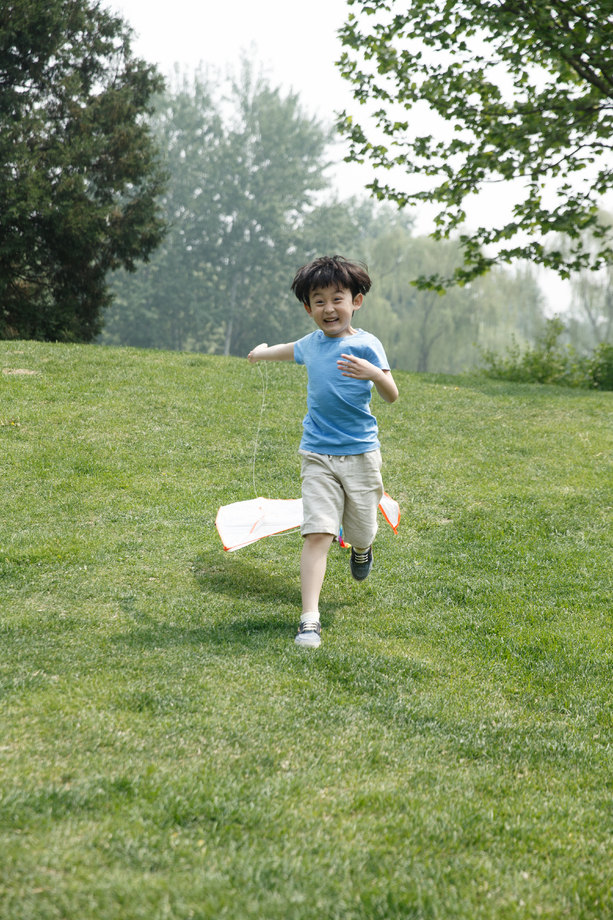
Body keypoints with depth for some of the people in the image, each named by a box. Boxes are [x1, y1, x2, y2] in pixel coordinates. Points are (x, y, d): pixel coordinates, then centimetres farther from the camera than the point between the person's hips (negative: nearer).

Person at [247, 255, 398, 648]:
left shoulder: (366, 345, -8)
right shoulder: (312, 343, 7)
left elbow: (392, 395, -18)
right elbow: (292, 351, 33)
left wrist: (375, 374, -38)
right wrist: (264, 351, 50)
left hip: (360, 452, -2)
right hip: (318, 454, 2)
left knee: (360, 531, 10)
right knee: (317, 532, -12)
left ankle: (361, 547, 50)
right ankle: (310, 618, -17)